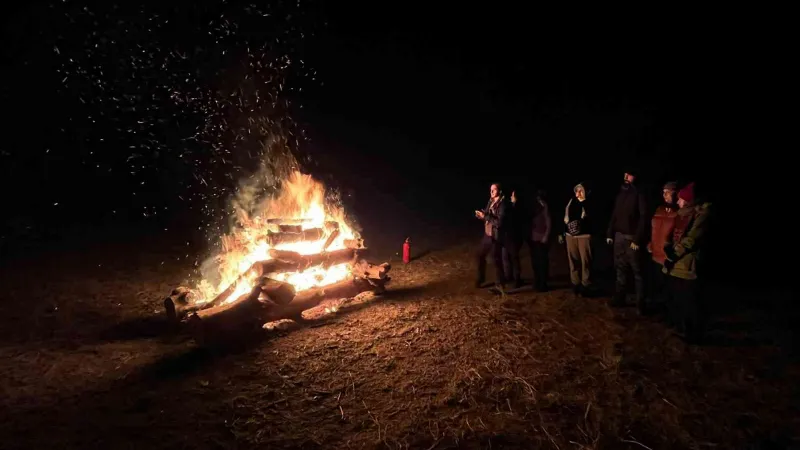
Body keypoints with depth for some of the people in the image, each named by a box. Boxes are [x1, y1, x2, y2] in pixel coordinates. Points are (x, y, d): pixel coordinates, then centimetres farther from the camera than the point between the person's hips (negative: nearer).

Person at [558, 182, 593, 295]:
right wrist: (561, 233, 11)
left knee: (585, 260, -2)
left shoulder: (589, 203, -4)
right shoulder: (571, 202, 8)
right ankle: (575, 284, 20)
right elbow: (565, 218, 13)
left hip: (584, 235, -4)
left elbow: (591, 218, -20)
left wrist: (583, 202, -20)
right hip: (570, 235, 4)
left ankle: (585, 285, 8)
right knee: (573, 260, 9)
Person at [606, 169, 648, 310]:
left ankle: (640, 303, 5)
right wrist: (610, 234, 9)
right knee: (620, 269, 12)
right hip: (619, 236, 6)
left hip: (632, 237, -6)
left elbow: (643, 218, -13)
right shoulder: (620, 194, 13)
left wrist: (637, 239, -18)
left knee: (636, 271, -1)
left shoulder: (639, 195, -7)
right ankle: (619, 298, 20)